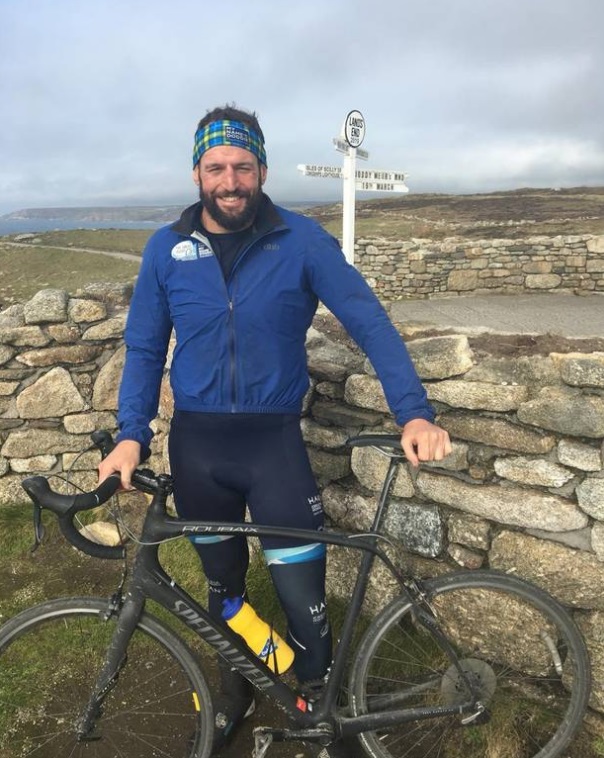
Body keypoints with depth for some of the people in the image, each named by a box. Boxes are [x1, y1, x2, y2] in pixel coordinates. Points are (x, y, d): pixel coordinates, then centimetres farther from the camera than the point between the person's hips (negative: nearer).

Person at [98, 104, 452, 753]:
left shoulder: (301, 240, -7)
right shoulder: (166, 249, 0)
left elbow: (370, 323, -9)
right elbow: (144, 348, 5)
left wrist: (414, 412, -20)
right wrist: (131, 433, -7)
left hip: (275, 441, -2)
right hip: (196, 445, 3)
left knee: (302, 595, 0)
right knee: (223, 583, 20)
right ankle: (235, 690, 47)